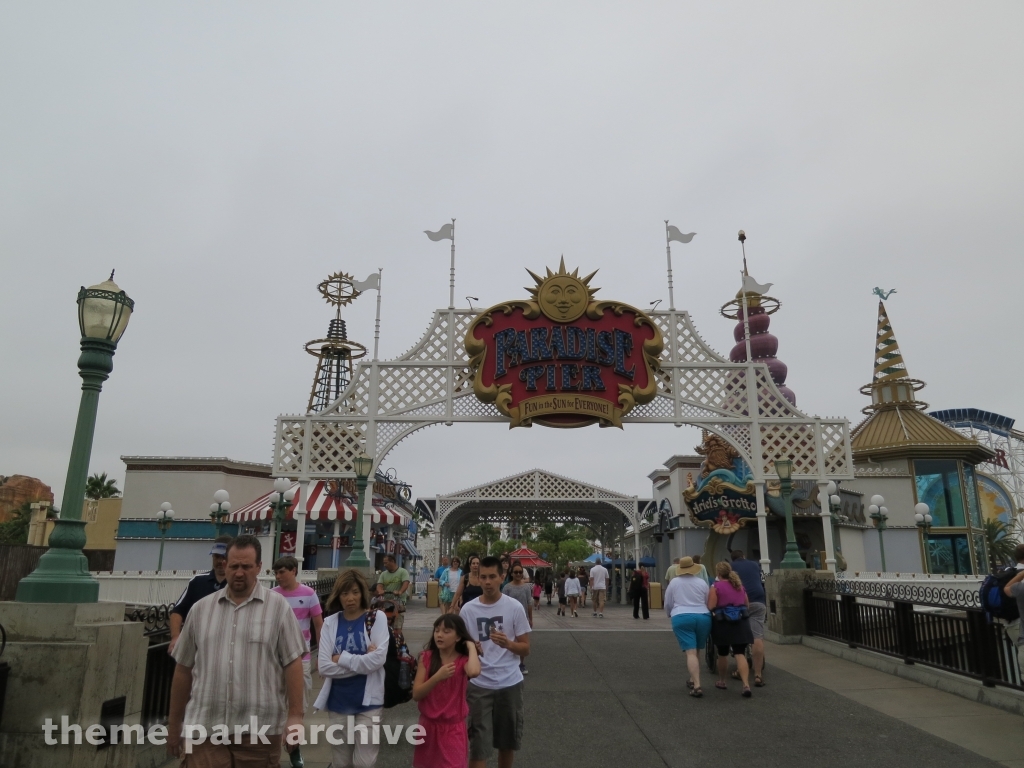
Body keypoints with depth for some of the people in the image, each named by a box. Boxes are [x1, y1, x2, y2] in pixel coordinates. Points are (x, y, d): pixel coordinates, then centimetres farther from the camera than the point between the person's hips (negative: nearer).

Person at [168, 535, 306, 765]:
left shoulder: (278, 606, -2)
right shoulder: (201, 609, 8)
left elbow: (292, 663, -4)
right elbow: (183, 669, 13)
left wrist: (295, 716, -8)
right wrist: (174, 723, 14)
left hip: (259, 729, -2)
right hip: (203, 728, 2)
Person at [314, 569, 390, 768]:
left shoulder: (377, 618, -6)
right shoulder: (330, 623, -1)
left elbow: (378, 659, -17)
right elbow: (324, 667, -10)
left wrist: (342, 658, -12)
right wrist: (362, 662, -15)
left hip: (367, 701, -2)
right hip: (338, 702, 3)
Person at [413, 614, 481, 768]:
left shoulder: (463, 661, -10)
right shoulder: (426, 658, -4)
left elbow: (474, 672, -35)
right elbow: (416, 694, -10)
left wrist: (471, 646, -19)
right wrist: (437, 677, -26)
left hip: (453, 728, -3)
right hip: (428, 725, 3)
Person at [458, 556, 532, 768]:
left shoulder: (515, 607, -6)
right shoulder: (468, 609, -4)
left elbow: (526, 649, -2)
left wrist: (508, 643, -22)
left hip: (510, 683, 0)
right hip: (479, 685, 0)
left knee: (508, 742, 15)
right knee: (478, 745, -1)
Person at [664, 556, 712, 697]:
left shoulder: (674, 582, 5)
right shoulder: (702, 582, 7)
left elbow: (667, 604, 11)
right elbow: (709, 603, 15)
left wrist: (670, 615, 32)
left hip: (682, 618, -2)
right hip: (702, 618, 2)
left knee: (690, 652, -8)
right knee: (697, 652, 19)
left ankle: (697, 686, -18)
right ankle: (693, 680, 28)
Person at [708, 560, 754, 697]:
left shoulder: (715, 586, -6)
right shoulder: (739, 585, 11)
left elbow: (710, 607, -12)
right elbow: (746, 604, 20)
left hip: (722, 623, -3)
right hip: (740, 622, 3)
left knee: (723, 654, 15)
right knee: (740, 654, -3)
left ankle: (721, 681, 31)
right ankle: (746, 684, -18)